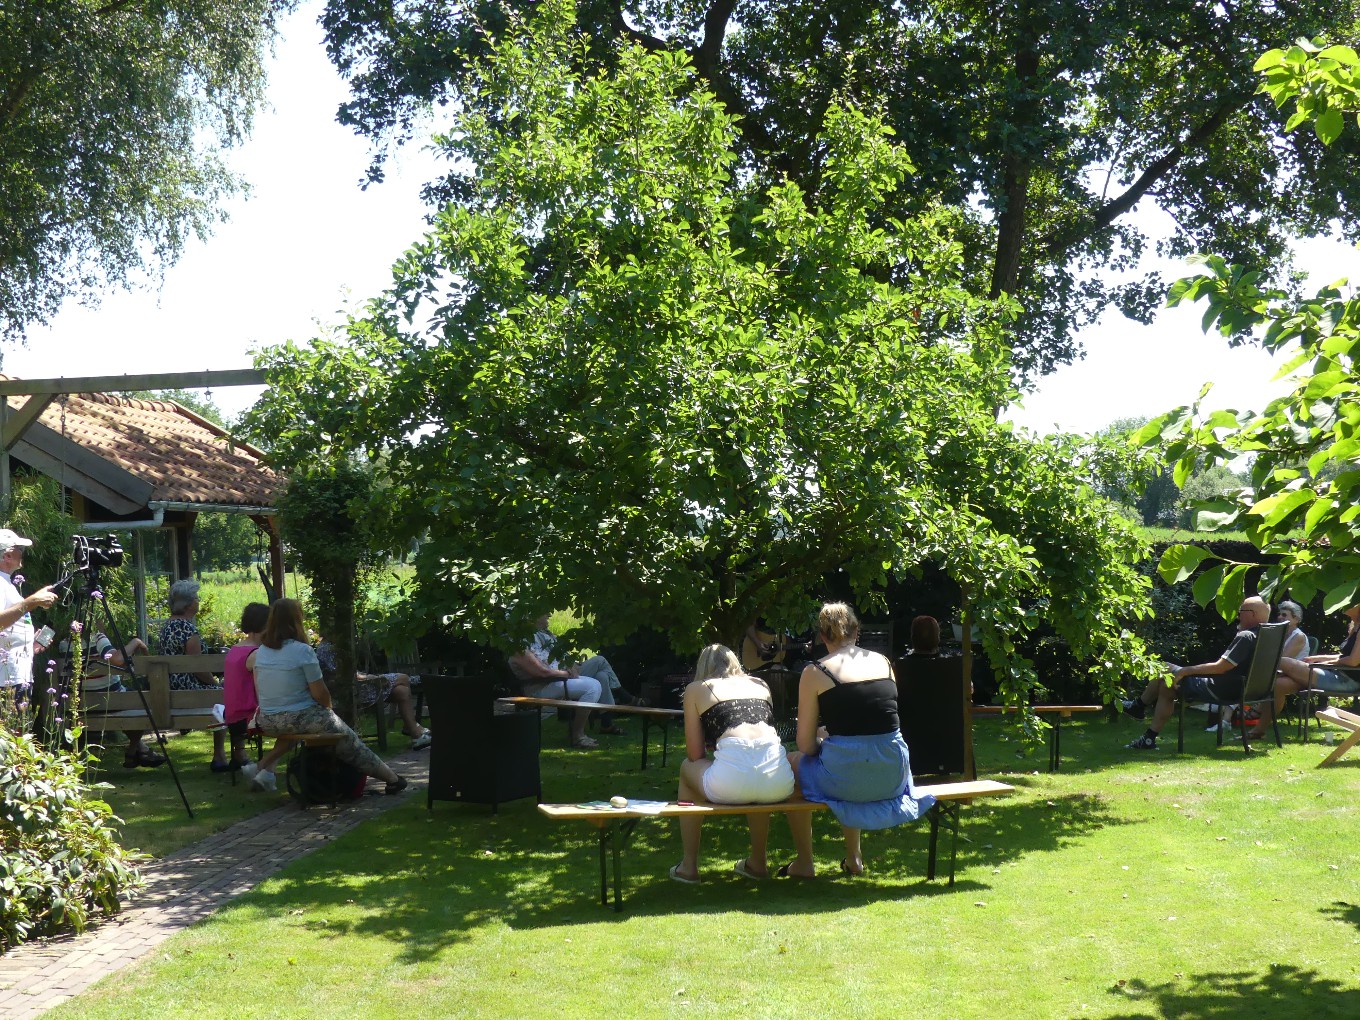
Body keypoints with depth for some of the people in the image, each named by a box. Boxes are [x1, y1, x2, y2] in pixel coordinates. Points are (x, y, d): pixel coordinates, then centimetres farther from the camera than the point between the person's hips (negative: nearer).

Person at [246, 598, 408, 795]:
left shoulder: (260, 651, 3)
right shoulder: (302, 651, -15)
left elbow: (260, 693, 10)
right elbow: (320, 694, -11)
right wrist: (328, 707, 9)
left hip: (267, 722, 6)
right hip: (301, 718, -6)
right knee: (349, 742, 9)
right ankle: (392, 778, 15)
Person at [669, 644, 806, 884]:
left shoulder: (696, 690, 19)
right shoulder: (759, 685, 29)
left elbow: (696, 755, 17)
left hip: (730, 784, -3)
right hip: (777, 785, 3)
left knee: (687, 769, 30)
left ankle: (689, 866, 29)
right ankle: (758, 862, 44)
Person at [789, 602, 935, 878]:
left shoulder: (815, 673, -3)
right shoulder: (882, 661, 10)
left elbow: (806, 744, -2)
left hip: (845, 780, -5)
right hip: (893, 779, 5)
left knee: (794, 762, 26)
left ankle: (804, 863, 29)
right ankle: (853, 858, 45)